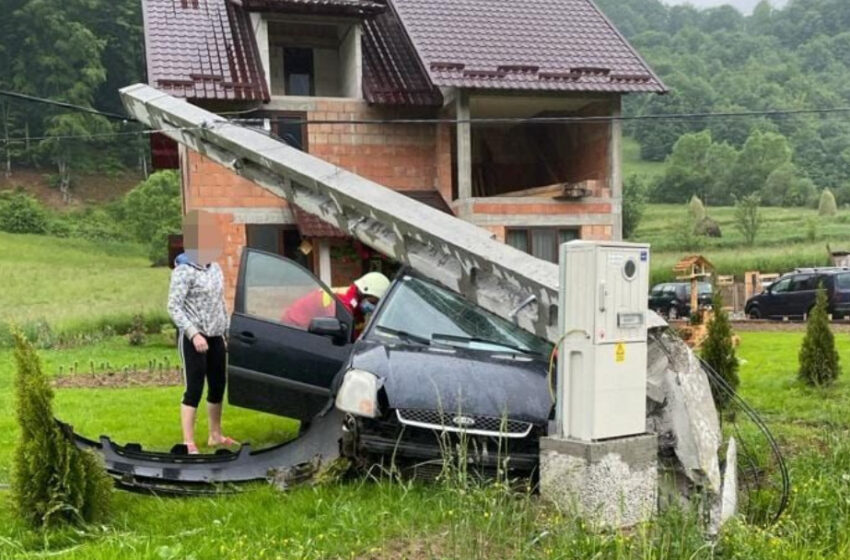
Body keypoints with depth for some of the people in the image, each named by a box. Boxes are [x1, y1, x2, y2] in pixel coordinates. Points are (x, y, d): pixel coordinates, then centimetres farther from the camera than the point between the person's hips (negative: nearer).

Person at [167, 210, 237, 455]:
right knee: (194, 388, -7)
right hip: (193, 338, -7)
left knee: (218, 386, 12)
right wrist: (193, 333, -25)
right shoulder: (184, 271, -12)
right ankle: (188, 442, -3)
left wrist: (228, 332, 16)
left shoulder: (215, 268, 11)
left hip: (215, 337, 8)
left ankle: (215, 435, 25)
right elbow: (174, 307, -17)